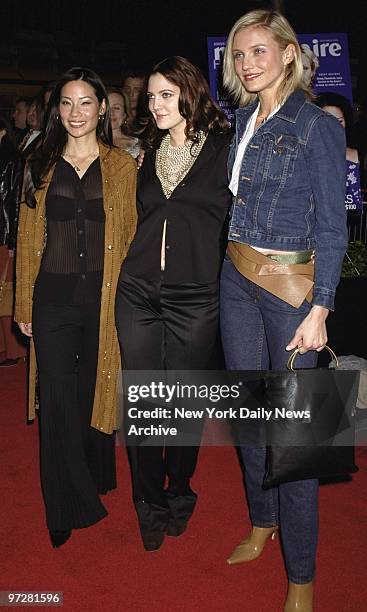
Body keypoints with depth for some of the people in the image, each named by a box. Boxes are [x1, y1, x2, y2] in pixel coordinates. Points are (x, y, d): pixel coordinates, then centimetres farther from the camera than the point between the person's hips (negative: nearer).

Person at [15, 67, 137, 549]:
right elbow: (28, 240, 8)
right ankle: (66, 507, 16)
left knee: (97, 392, 11)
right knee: (57, 399, 0)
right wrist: (24, 305, 5)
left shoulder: (123, 167, 4)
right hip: (54, 297, 1)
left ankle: (96, 481, 35)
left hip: (105, 296, 0)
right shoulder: (41, 166, 8)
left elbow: (131, 236, 4)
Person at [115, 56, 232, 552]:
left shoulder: (224, 148, 0)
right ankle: (150, 502, 25)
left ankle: (180, 494, 32)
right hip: (138, 292, 4)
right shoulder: (150, 154, 14)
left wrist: (227, 281, -8)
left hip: (196, 297, -4)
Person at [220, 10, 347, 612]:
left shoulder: (318, 126, -9)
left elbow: (332, 227, -11)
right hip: (237, 280, 6)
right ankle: (262, 522, 37)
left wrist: (319, 311, -16)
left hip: (291, 286, -6)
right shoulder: (243, 118, 10)